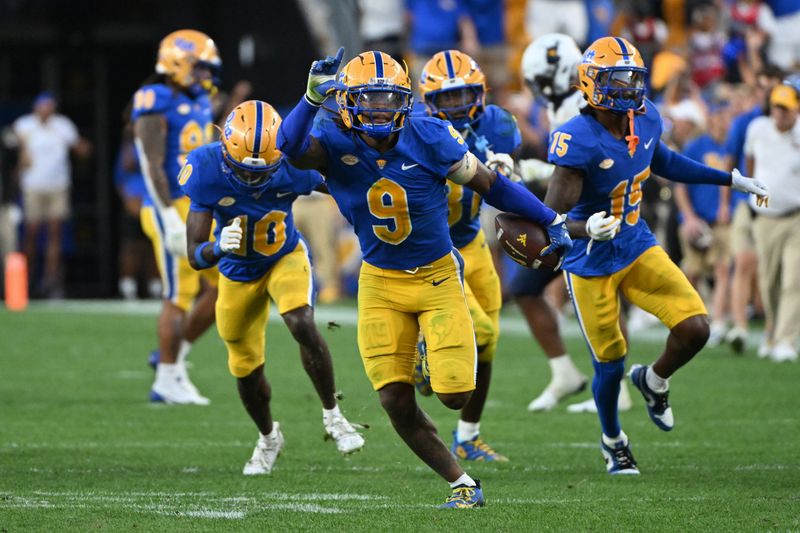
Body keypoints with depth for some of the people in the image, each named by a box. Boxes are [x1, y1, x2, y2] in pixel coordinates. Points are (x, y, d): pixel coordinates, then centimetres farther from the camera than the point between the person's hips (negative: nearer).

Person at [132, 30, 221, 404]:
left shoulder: (199, 103, 16)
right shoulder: (157, 106, -11)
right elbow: (152, 167, -18)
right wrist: (171, 218, -23)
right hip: (173, 209, -9)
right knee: (180, 295, -5)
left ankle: (175, 352, 18)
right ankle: (167, 380, 3)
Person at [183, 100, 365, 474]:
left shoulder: (293, 166, -30)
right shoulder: (207, 171, -32)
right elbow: (195, 256, -33)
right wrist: (218, 247, -53)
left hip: (286, 257, -1)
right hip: (237, 273, 1)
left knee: (301, 325, -29)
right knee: (246, 369, 11)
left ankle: (332, 415, -9)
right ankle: (268, 438, 40)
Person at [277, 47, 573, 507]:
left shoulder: (429, 139, -16)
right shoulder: (337, 143, -14)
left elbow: (490, 184, -4)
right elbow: (292, 150, -36)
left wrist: (550, 221, 1)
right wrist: (314, 97, -51)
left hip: (438, 278, -1)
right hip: (381, 284, 1)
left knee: (455, 395, -7)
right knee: (396, 401, -4)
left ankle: (438, 355, 30)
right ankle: (460, 482, 14)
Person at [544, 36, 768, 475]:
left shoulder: (644, 119, -5)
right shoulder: (578, 141, -27)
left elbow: (663, 163, 18)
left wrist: (732, 180, 22)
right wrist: (587, 230, -50)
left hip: (637, 248, 5)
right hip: (592, 263, -5)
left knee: (695, 328, -10)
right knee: (609, 364, 6)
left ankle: (653, 382, 23)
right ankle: (613, 441, 37)